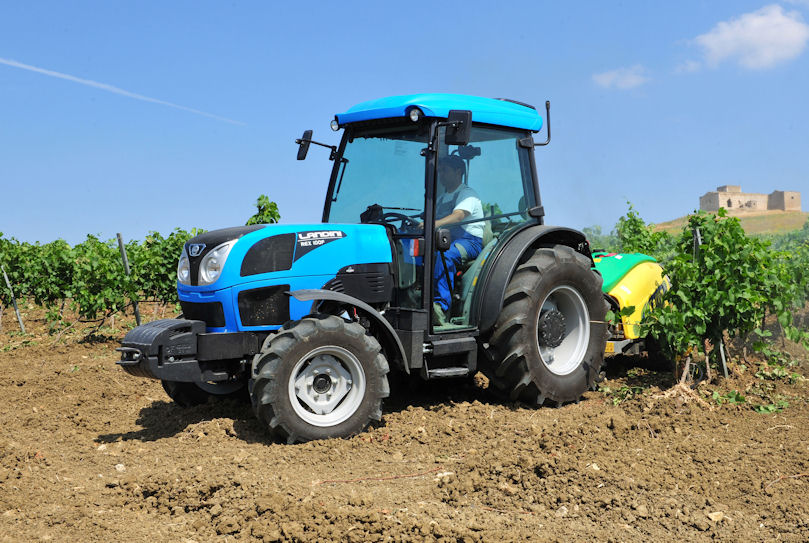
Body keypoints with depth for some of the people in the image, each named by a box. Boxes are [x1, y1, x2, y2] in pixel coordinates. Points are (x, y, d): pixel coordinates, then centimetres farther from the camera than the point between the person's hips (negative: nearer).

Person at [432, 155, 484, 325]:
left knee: (447, 254, -39)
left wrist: (435, 224, -40)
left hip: (471, 240, -7)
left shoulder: (468, 194, -3)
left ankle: (441, 305, -48)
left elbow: (459, 215, -22)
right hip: (447, 241, 7)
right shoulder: (441, 199, 25)